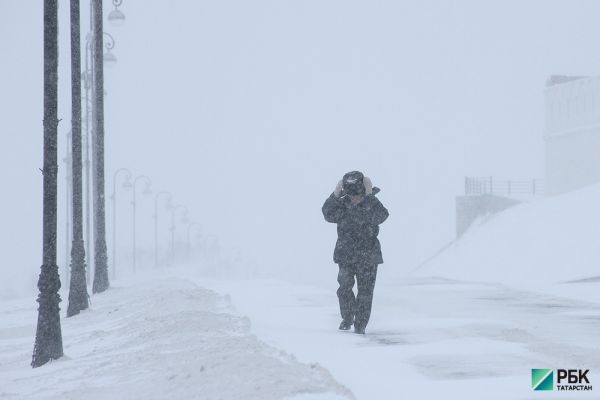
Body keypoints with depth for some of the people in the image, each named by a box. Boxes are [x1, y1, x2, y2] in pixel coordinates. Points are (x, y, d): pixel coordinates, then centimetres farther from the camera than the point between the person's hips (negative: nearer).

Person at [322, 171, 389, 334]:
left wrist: (369, 196, -29)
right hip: (346, 255, 1)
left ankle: (361, 324, 12)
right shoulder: (342, 204, -1)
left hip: (367, 256, -1)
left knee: (365, 291, 1)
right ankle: (347, 318, 16)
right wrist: (335, 195, -27)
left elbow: (381, 216, -25)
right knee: (344, 287, -6)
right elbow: (328, 215, -16)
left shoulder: (372, 203, -5)